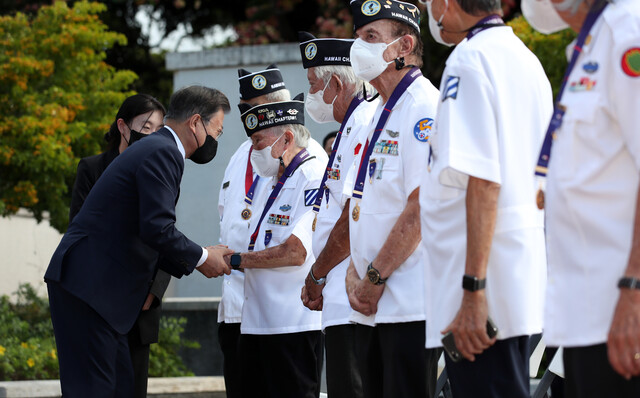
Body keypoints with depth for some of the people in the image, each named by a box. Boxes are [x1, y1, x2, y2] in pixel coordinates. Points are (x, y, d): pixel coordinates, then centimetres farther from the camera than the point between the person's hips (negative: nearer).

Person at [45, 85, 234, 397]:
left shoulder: (156, 149, 22)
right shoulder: (162, 153, -11)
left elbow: (149, 237, 24)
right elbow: (157, 229, -21)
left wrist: (192, 263, 15)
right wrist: (201, 258, -7)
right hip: (88, 286, -11)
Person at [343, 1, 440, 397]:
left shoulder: (424, 108, -11)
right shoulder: (382, 112, 19)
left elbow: (421, 207, -18)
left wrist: (375, 278, -14)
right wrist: (355, 274, 6)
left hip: (409, 305, -9)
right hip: (372, 305, 9)